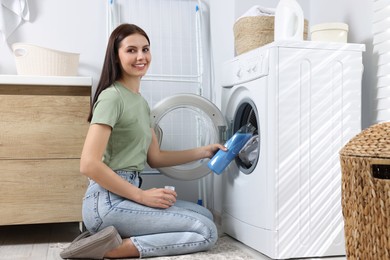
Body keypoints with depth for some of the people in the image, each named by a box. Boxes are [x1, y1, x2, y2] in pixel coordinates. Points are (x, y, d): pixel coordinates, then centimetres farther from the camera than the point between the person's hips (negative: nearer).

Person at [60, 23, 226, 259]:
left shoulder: (141, 102, 16)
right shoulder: (111, 97, -12)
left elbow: (155, 157, 17)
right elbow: (89, 165, -20)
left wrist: (203, 152, 13)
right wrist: (142, 196, -16)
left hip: (127, 193, 9)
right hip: (109, 200, -9)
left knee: (204, 215, 11)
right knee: (206, 232, -9)